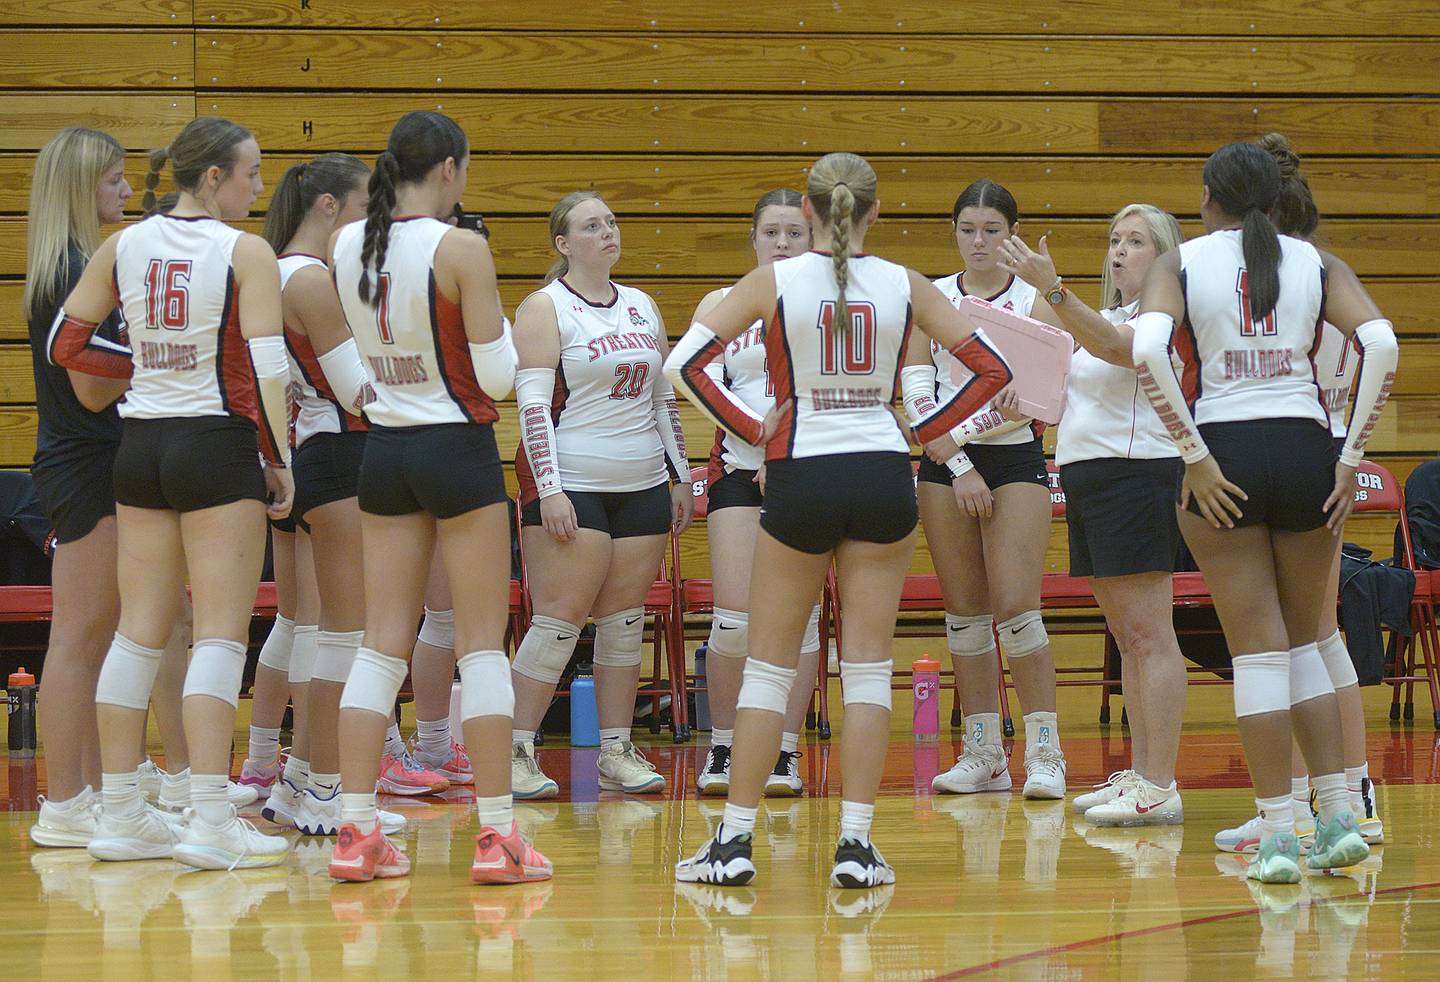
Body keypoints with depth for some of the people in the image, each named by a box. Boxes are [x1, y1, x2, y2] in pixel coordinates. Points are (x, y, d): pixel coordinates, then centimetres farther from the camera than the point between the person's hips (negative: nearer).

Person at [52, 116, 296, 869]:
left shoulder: (124, 247, 5)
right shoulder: (246, 254, -10)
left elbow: (65, 343, 10)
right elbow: (266, 367, -15)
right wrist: (281, 461, -8)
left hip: (141, 444, 5)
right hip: (218, 445, -5)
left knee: (138, 631, 11)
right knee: (220, 636, -4)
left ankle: (119, 815, 13)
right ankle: (209, 821, -10)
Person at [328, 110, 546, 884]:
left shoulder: (345, 247, 1)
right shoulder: (460, 249, -15)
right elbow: (496, 377, -13)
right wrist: (497, 323, 5)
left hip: (383, 449, 5)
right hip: (457, 446, -5)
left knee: (382, 643, 8)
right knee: (482, 643, 1)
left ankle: (354, 830, 4)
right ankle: (497, 835, 0)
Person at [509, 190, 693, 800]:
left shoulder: (643, 307, 14)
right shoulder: (545, 308, -4)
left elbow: (664, 400, 20)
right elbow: (532, 403, -9)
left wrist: (680, 477, 15)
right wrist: (549, 489, -16)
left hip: (643, 485, 6)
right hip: (572, 485, -6)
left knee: (625, 622, 6)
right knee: (559, 620, -9)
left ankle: (617, 752, 10)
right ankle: (516, 753, -5)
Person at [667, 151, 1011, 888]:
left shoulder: (775, 282, -4)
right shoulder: (903, 286, 1)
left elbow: (684, 362, -10)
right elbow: (992, 369, 3)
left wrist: (750, 428, -2)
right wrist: (923, 430, 8)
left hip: (801, 477, -1)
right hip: (882, 475, 1)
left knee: (769, 664, 7)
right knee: (867, 665, 5)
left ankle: (734, 840, 5)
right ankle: (856, 843, 0)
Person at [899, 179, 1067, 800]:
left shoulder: (1034, 300, 1)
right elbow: (915, 393, 0)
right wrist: (959, 469, -8)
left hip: (1015, 457, -3)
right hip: (944, 463, 3)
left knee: (1015, 605, -12)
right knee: (963, 611, 4)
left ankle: (1044, 752, -9)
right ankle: (983, 754, 9)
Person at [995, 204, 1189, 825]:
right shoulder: (1105, 318, 20)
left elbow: (1110, 345, -28)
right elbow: (1064, 389, 28)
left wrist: (1052, 289, -38)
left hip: (1137, 474, -10)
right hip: (1084, 474, 10)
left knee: (1148, 635, -12)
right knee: (1127, 637, 11)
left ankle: (1160, 789, -14)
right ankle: (1139, 772, 16)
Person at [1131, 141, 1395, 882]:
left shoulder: (1179, 264, 2)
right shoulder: (1316, 264, 7)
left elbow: (1147, 351, -16)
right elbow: (1381, 345, -8)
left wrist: (1194, 456, -13)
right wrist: (1351, 456, -4)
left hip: (1224, 457, -2)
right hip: (1305, 451, 2)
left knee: (1257, 647, 2)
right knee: (1304, 641, 17)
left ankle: (1277, 834, 0)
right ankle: (1338, 816, 13)